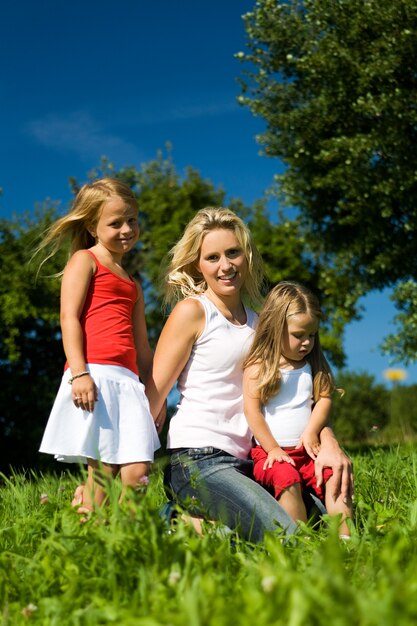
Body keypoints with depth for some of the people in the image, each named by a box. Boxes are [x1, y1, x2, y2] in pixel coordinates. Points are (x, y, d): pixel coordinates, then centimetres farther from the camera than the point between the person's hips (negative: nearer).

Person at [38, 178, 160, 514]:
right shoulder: (84, 260, 7)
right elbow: (69, 318, -5)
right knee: (102, 474, -7)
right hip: (93, 375, -6)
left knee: (137, 474, -5)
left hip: (128, 381, 6)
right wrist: (79, 372, -17)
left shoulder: (133, 285, 27)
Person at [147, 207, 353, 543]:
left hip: (244, 461, 7)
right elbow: (153, 396, -5)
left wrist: (328, 442, -2)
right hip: (197, 460, -7)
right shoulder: (192, 310, -4)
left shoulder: (257, 321, 16)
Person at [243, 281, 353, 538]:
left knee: (335, 474, -20)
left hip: (308, 449, 4)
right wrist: (272, 449, -10)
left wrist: (311, 432, -10)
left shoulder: (313, 366, 12)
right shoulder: (257, 367, -3)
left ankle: (344, 537, -21)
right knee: (286, 477, -32)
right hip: (270, 451, -4)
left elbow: (324, 399, 6)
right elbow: (252, 411, -7)